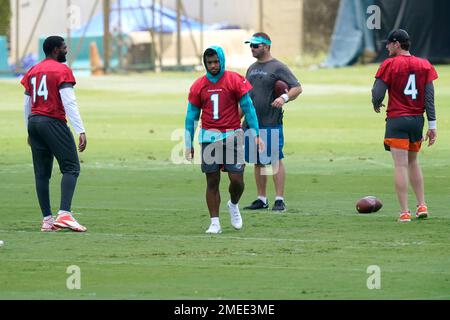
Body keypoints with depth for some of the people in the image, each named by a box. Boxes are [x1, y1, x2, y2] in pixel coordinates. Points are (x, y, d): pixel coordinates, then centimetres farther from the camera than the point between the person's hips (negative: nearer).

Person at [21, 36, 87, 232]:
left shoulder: (32, 72, 16)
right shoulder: (62, 70, -6)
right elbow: (69, 103, -14)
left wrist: (30, 131, 28)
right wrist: (81, 131, -16)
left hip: (34, 122, 7)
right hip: (53, 122, -7)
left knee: (42, 173, 8)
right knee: (71, 168, -6)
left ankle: (47, 219, 7)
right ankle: (64, 214, -21)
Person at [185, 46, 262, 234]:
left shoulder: (235, 81, -1)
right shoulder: (198, 86, 6)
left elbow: (248, 108, 0)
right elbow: (191, 116, 12)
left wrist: (256, 135, -6)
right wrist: (188, 144, 9)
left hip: (232, 135, -2)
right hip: (209, 137, 2)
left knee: (237, 179, -6)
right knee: (212, 181, 0)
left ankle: (233, 205, 26)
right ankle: (214, 223, 5)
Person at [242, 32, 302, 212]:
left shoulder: (278, 67, -5)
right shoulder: (252, 69, 18)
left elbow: (297, 88, -10)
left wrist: (284, 98, -28)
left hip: (271, 123, -7)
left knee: (276, 160, -7)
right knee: (257, 162, 10)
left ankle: (280, 200, -7)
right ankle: (261, 199, 17)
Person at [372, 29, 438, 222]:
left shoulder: (390, 64, -7)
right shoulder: (424, 65, 6)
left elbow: (377, 93, -10)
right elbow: (430, 97, 4)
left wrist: (376, 105, 13)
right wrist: (432, 125, 5)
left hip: (397, 120, -5)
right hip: (417, 119, 5)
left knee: (400, 166, -5)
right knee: (413, 162, 21)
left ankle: (404, 212, -8)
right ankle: (422, 206, 15)